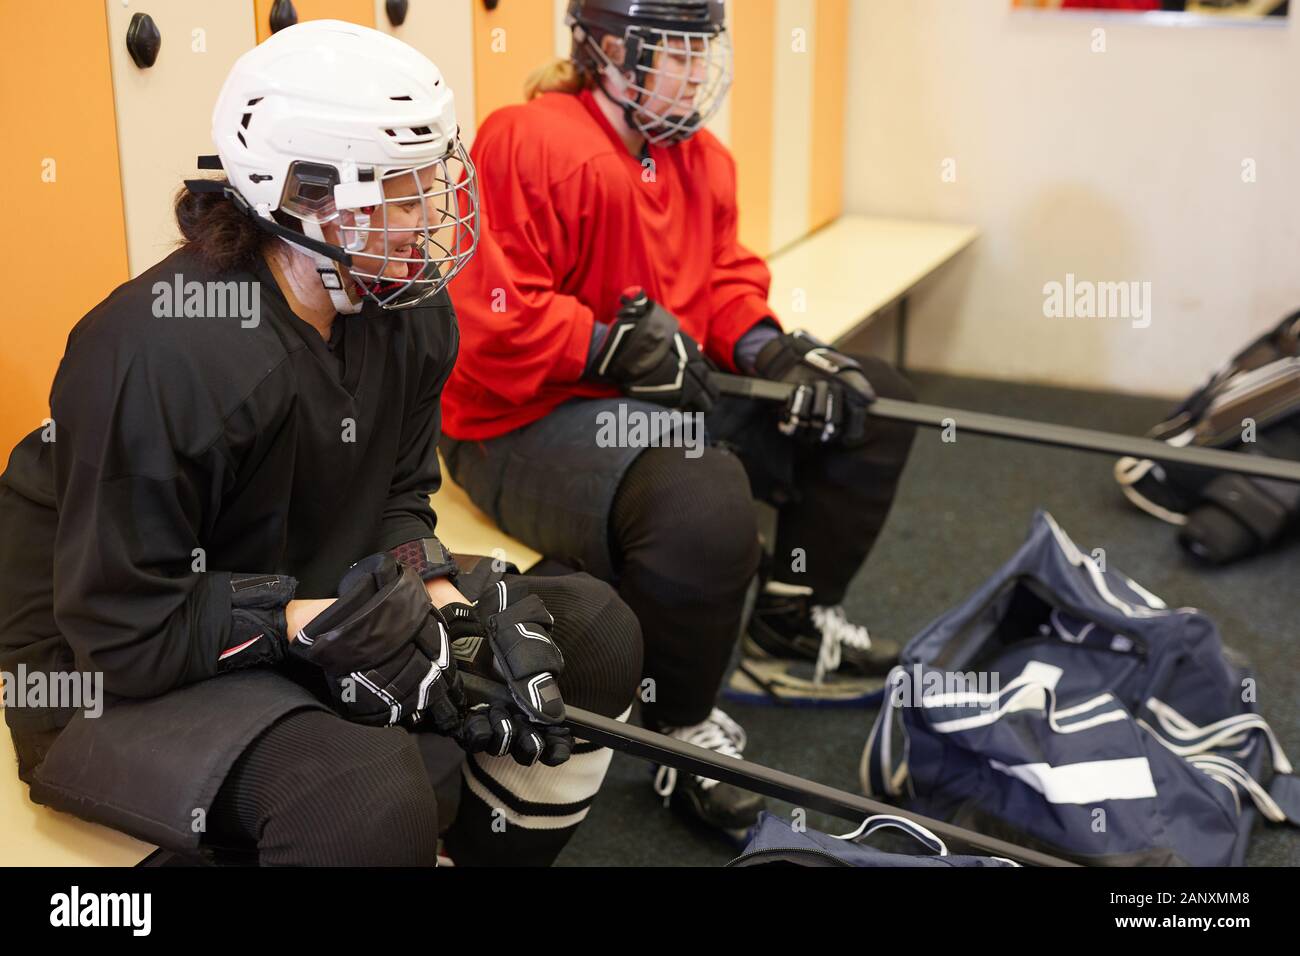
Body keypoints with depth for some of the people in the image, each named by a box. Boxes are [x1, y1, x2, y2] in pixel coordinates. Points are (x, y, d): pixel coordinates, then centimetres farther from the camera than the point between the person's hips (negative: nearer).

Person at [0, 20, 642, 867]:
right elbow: (124, 635, -23)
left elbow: (397, 502, 4)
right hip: (113, 672, -7)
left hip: (314, 601, 8)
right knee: (368, 796, -36)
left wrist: (443, 597, -16)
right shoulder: (161, 357, -28)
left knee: (592, 631, -3)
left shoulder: (411, 314, -6)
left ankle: (484, 854, 15)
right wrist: (321, 622, -30)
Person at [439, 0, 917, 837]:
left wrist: (768, 349, -8)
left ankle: (792, 625, 24)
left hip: (666, 398, 10)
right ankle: (681, 733, -12)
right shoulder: (531, 146, -19)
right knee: (705, 503, -40)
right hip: (529, 423, -9)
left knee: (871, 401, 10)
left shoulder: (702, 161, 10)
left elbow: (727, 279, 12)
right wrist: (617, 347, -24)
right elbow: (490, 322, -24)